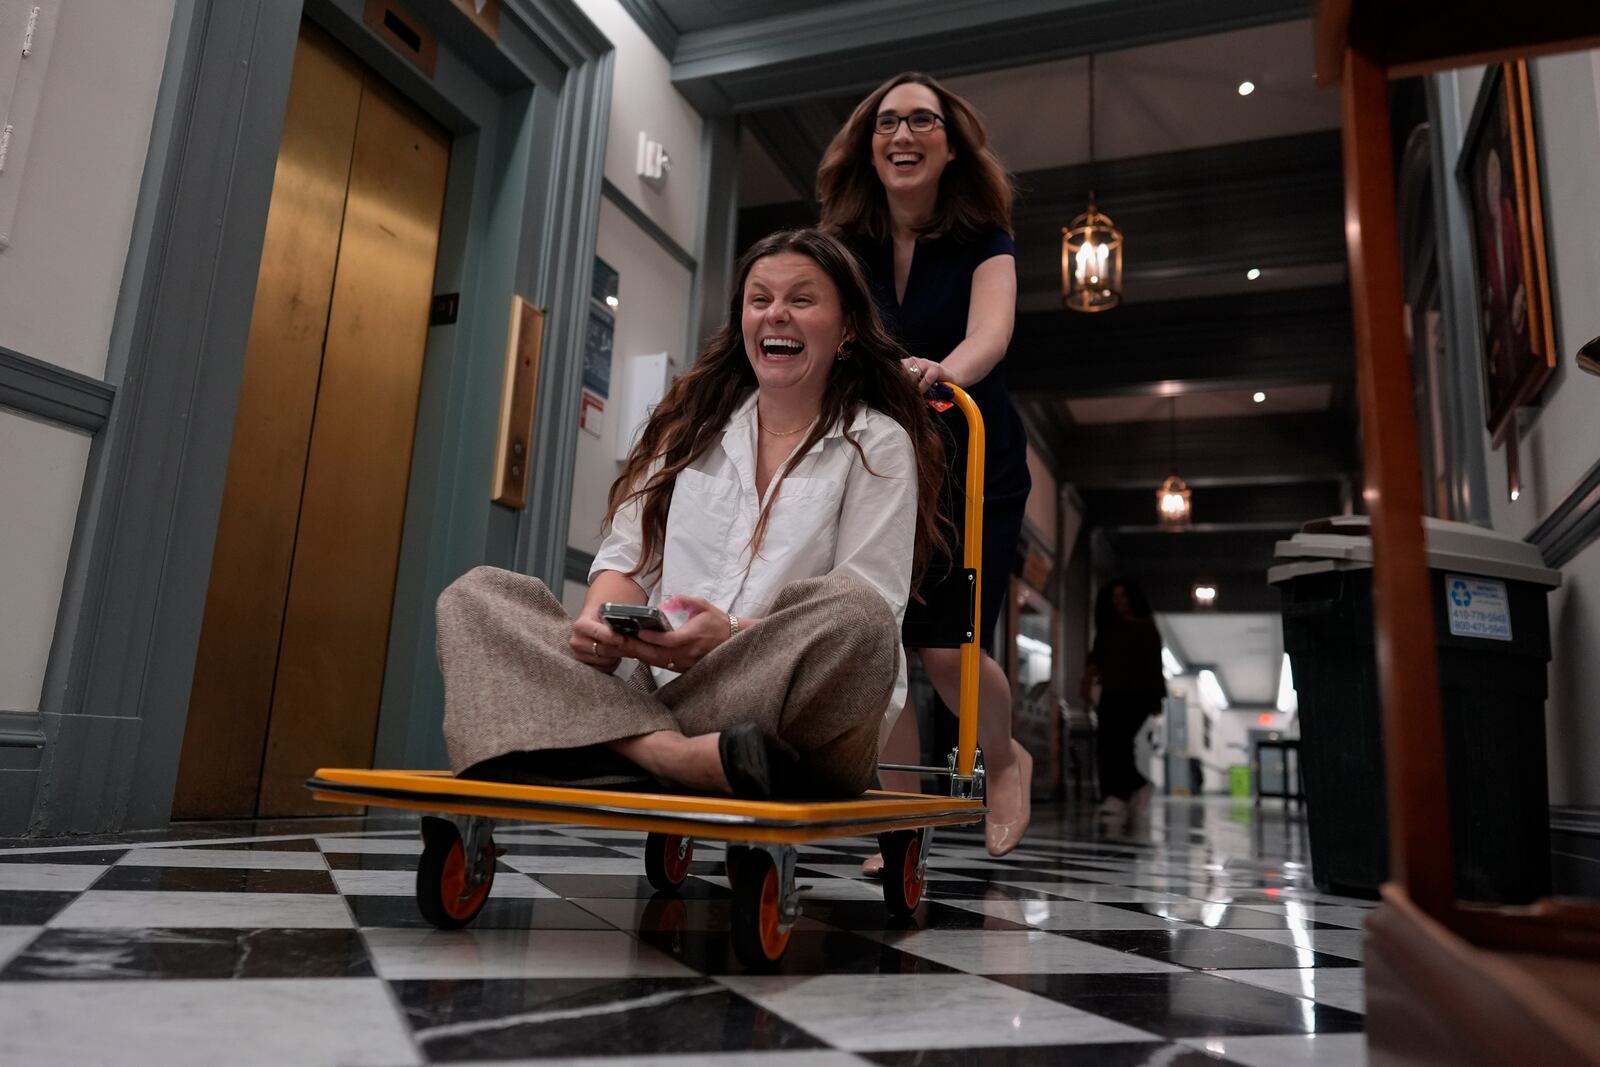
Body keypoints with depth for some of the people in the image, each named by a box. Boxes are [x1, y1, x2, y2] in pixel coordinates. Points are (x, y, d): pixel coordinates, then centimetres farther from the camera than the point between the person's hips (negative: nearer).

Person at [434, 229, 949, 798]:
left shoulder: (877, 444, 5)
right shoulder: (694, 423, 18)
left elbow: (867, 609, -7)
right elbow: (629, 556, 12)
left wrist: (735, 636, -23)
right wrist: (599, 617, -12)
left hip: (785, 720, -4)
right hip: (657, 693, 5)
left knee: (853, 611, -34)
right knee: (475, 595, -9)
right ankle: (662, 751, -32)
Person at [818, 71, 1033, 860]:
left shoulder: (981, 240, -10)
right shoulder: (848, 244, -1)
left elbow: (990, 331, -30)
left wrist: (942, 372, -51)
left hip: (974, 465, -3)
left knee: (948, 649, -11)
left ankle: (1005, 760, 23)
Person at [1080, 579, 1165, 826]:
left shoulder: (1145, 627, 7)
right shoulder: (1107, 629, 20)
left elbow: (1153, 664, 3)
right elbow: (1096, 656, 13)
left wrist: (1156, 699, -3)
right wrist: (1089, 673, -7)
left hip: (1137, 695, -5)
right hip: (1111, 695, 5)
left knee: (1117, 743, -20)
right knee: (1107, 748, -3)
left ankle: (1117, 798, -23)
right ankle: (1138, 786, 16)